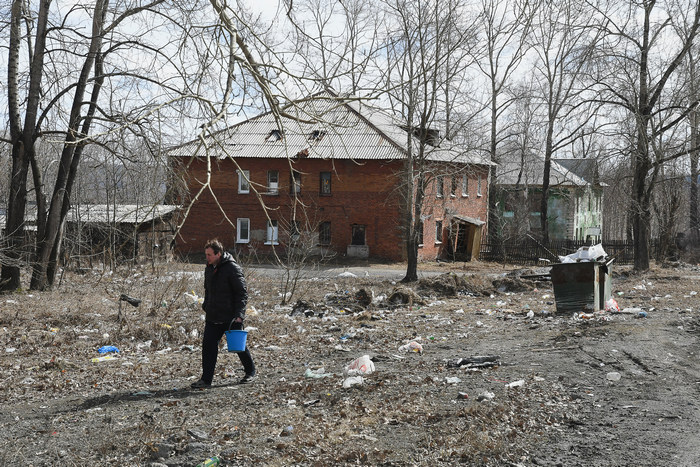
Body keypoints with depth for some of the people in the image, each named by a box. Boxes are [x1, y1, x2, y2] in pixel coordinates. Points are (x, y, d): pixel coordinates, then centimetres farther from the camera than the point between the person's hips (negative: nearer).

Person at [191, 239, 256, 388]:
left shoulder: (233, 268, -14)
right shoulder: (209, 269, 10)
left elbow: (242, 293, -15)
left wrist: (239, 314, -22)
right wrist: (206, 308, 16)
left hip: (231, 317, -6)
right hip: (213, 317, 6)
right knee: (208, 345, -2)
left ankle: (250, 372, 27)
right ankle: (206, 379, 2)